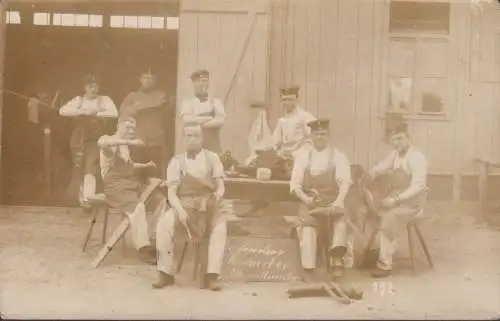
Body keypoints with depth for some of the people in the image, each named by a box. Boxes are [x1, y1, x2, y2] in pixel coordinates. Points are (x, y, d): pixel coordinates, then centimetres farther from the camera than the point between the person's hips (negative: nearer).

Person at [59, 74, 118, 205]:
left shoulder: (104, 100, 4)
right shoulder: (79, 100, 9)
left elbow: (114, 113, -12)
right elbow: (62, 111, -6)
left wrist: (95, 114, -17)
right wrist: (82, 112, -17)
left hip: (95, 139, -3)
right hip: (79, 140, 3)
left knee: (89, 169, -18)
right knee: (79, 169, 5)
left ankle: (88, 199, -28)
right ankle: (82, 199, 17)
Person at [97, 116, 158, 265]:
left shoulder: (124, 146, 23)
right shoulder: (109, 141, -3)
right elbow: (101, 142, -30)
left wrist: (145, 165, 23)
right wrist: (129, 142, -37)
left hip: (131, 183, 9)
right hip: (116, 186, -9)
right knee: (137, 206, -31)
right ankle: (143, 247, -30)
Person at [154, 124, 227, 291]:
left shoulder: (212, 158, 7)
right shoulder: (177, 161, 6)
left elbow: (220, 187, 1)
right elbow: (171, 192, -3)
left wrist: (217, 196, -23)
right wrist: (180, 210, -22)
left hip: (208, 206, 0)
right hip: (184, 205, 1)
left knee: (220, 225, -33)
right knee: (164, 222, -29)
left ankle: (212, 275, -31)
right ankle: (166, 272, -18)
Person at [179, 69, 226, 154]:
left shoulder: (216, 102, 7)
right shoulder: (187, 103, 4)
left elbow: (221, 120, -10)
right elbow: (187, 119, -15)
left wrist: (197, 122, -13)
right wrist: (209, 118, -12)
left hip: (214, 148, 1)